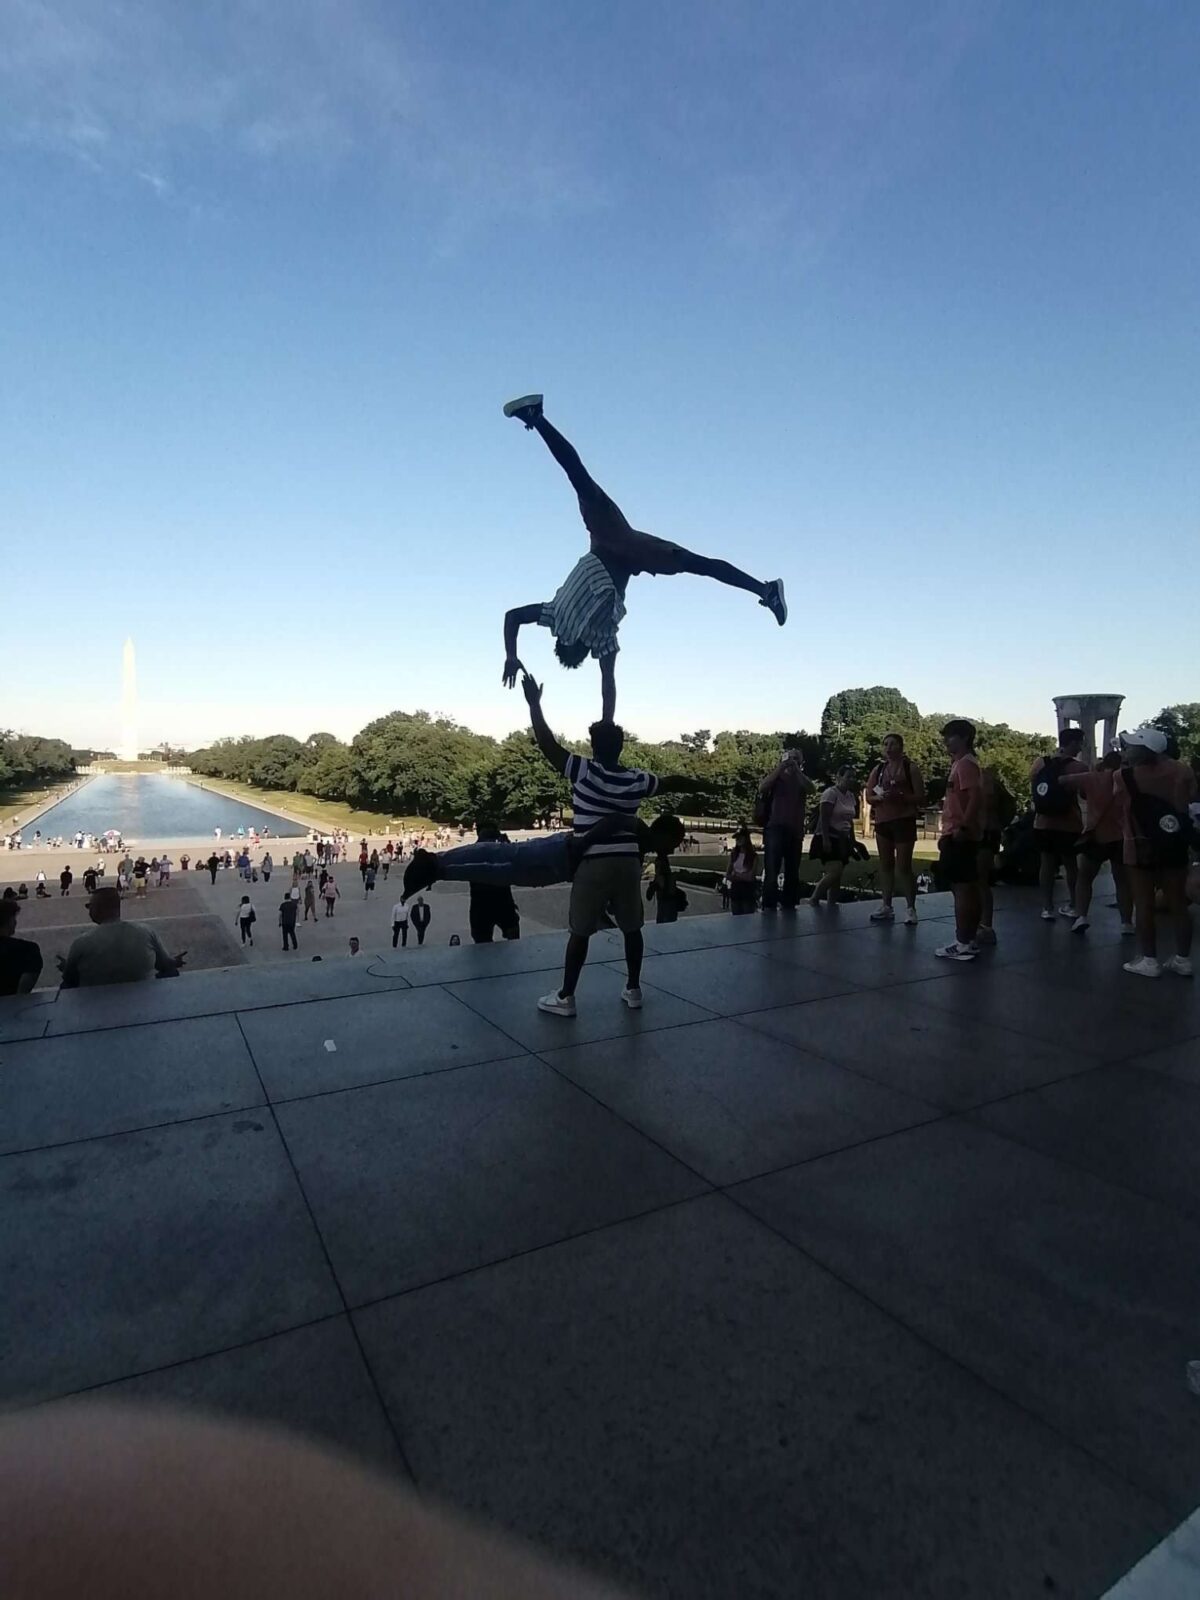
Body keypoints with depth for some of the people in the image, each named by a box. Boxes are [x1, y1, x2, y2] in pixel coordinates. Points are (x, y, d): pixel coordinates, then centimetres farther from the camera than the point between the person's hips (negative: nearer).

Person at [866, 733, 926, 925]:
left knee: (903, 866, -8)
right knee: (885, 864, 9)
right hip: (882, 821, 5)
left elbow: (920, 797, -6)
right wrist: (880, 797, -12)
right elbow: (869, 797, 10)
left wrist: (901, 797, -21)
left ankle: (911, 908, -1)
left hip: (904, 820, -5)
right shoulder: (878, 769, 11)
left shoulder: (911, 768, -2)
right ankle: (886, 906, 16)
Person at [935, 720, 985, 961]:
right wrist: (948, 832, 22)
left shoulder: (965, 764, -12)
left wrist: (963, 827, -26)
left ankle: (963, 944, -5)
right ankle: (968, 940, 18)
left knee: (961, 888, -8)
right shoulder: (960, 763, 20)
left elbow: (975, 797, -24)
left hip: (959, 836, -11)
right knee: (967, 888, 12)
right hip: (957, 835, 11)